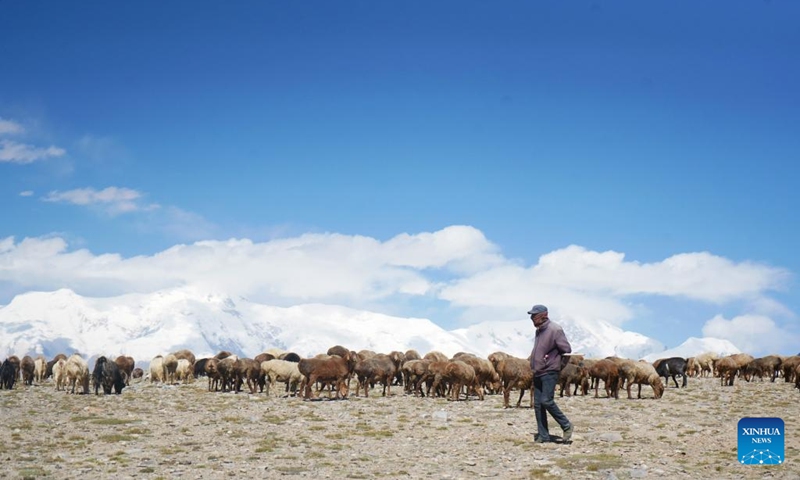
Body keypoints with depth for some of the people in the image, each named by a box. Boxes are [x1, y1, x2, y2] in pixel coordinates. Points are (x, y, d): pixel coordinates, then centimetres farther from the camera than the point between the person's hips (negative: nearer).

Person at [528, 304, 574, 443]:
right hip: (538, 373, 9)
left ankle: (566, 426, 1)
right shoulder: (539, 330, 14)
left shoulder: (555, 329, -13)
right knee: (538, 404, 6)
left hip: (549, 372, -9)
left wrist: (551, 358, -7)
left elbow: (567, 349, -13)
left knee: (546, 401, -16)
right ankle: (543, 436, 10)